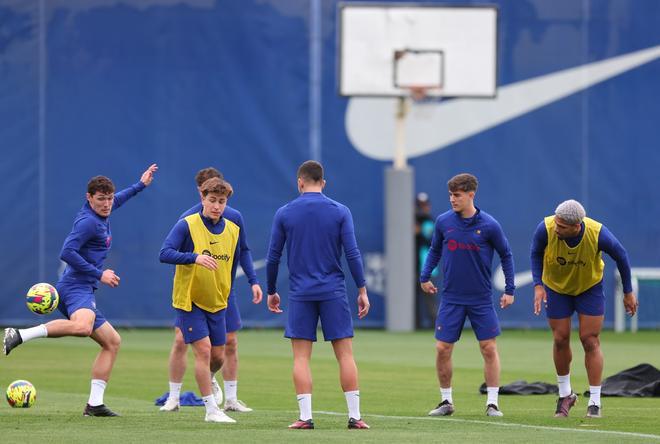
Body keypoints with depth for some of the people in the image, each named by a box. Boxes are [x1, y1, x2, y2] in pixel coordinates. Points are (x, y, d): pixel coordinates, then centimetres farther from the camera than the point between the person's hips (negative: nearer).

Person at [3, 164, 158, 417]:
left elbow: (117, 200, 43)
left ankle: (94, 404, 10)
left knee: (112, 342, 13)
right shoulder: (88, 221, -12)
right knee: (82, 326, -41)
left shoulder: (100, 215, 18)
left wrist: (141, 185, 49)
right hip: (76, 287, -11)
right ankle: (20, 335, -35)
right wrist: (99, 274, -16)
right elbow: (67, 252, -20)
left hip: (84, 291, 11)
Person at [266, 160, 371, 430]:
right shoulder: (340, 212, 0)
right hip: (334, 293, 0)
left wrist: (271, 291, 16)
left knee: (301, 357, 2)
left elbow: (273, 257, 4)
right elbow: (352, 254, -4)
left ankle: (305, 417, -4)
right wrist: (362, 291, 2)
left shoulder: (284, 214, 1)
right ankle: (354, 416, 0)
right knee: (345, 354, 3)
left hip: (300, 294, 0)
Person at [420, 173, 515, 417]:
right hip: (451, 298, 2)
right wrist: (425, 276, 5)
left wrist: (509, 290, 1)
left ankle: (492, 403, 7)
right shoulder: (443, 221, -2)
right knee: (442, 349, -2)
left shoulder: (489, 225, -9)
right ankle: (446, 401, 13)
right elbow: (435, 250, 15)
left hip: (481, 299, -2)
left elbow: (506, 255, 3)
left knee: (489, 349, -2)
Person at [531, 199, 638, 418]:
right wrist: (538, 285, -17)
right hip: (556, 288, 1)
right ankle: (565, 394, 23)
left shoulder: (598, 234, -33)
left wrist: (628, 292, -3)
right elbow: (536, 253, -7)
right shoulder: (546, 229, -31)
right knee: (560, 339, 2)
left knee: (590, 341, -5)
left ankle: (594, 402, 3)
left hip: (590, 287, -1)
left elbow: (621, 256, -12)